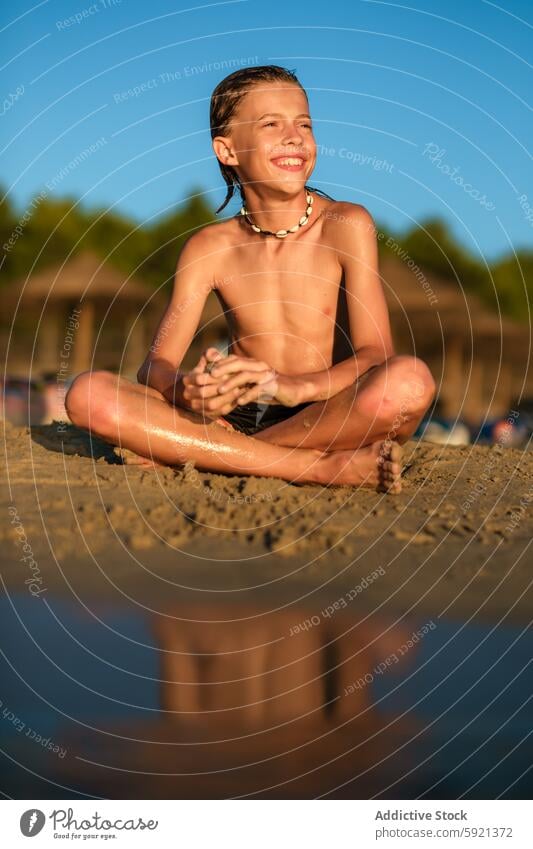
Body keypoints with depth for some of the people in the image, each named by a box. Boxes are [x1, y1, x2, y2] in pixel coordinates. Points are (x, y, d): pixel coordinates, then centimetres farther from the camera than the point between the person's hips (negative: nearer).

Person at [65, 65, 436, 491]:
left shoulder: (346, 226, -2)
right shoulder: (208, 248, 4)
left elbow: (376, 354, -11)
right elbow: (156, 365, 0)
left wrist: (293, 386, -31)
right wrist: (187, 390, -26)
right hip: (236, 420, 2)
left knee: (411, 381, -34)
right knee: (89, 395, -20)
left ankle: (207, 453, -20)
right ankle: (326, 468, -23)